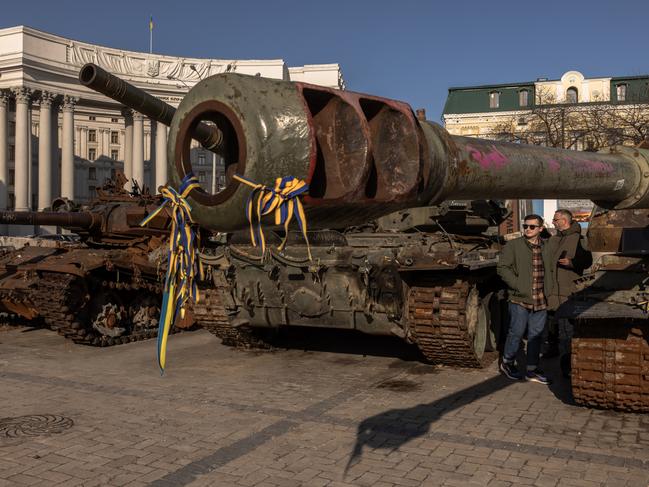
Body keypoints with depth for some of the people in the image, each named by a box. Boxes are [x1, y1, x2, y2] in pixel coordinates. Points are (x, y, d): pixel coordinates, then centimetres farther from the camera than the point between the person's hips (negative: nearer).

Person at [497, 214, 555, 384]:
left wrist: (548, 290, 14)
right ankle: (507, 363, 21)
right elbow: (503, 268, -10)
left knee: (536, 335, 10)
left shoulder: (546, 248, 12)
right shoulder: (513, 246, -5)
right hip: (520, 299, -5)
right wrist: (518, 285, -16)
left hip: (540, 301, 5)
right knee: (517, 333, 1)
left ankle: (532, 369, 21)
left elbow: (551, 269, 25)